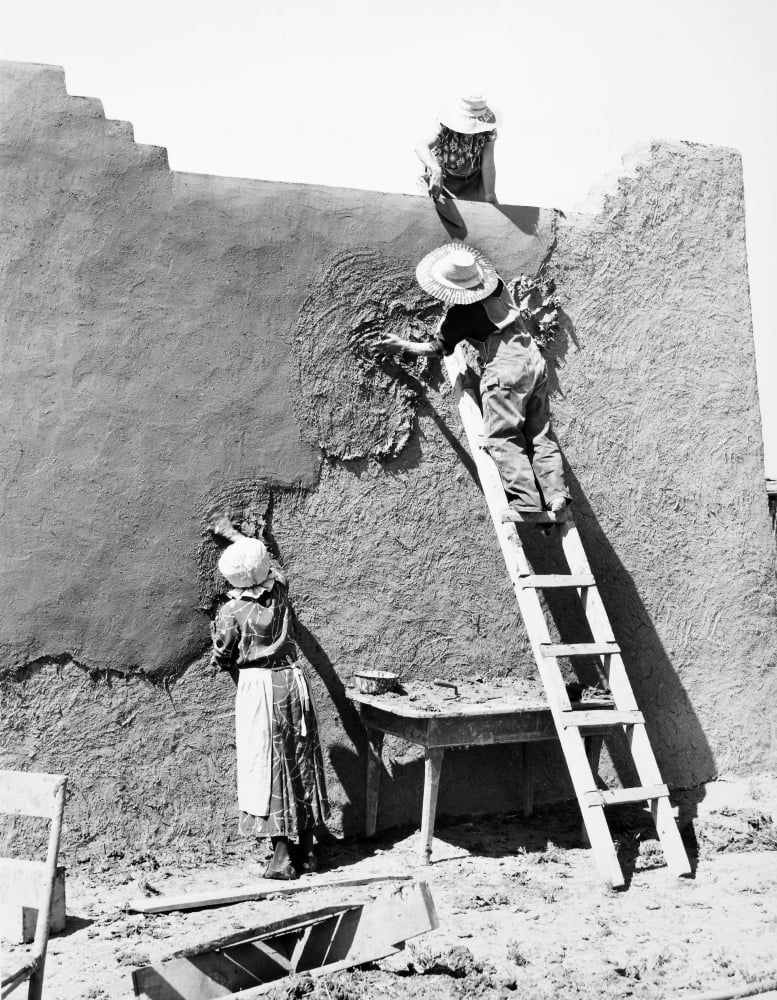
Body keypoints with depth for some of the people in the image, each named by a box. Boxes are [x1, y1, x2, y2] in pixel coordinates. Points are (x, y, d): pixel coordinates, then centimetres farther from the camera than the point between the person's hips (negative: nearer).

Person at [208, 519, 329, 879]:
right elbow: (268, 559, 19)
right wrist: (232, 533, 32)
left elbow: (222, 657, -3)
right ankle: (307, 850, 18)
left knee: (267, 767, 2)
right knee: (302, 764, 10)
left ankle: (282, 855, 3)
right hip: (292, 680, 5)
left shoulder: (230, 612, -13)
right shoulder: (278, 590, -1)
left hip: (257, 687, -4)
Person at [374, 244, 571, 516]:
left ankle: (525, 500, -17)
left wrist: (401, 346, 15)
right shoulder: (496, 285, 12)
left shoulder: (461, 312, -8)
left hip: (505, 370, -8)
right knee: (540, 436, 6)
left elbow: (436, 348, 3)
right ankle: (556, 495, -6)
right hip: (534, 361, 8)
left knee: (504, 439, -5)